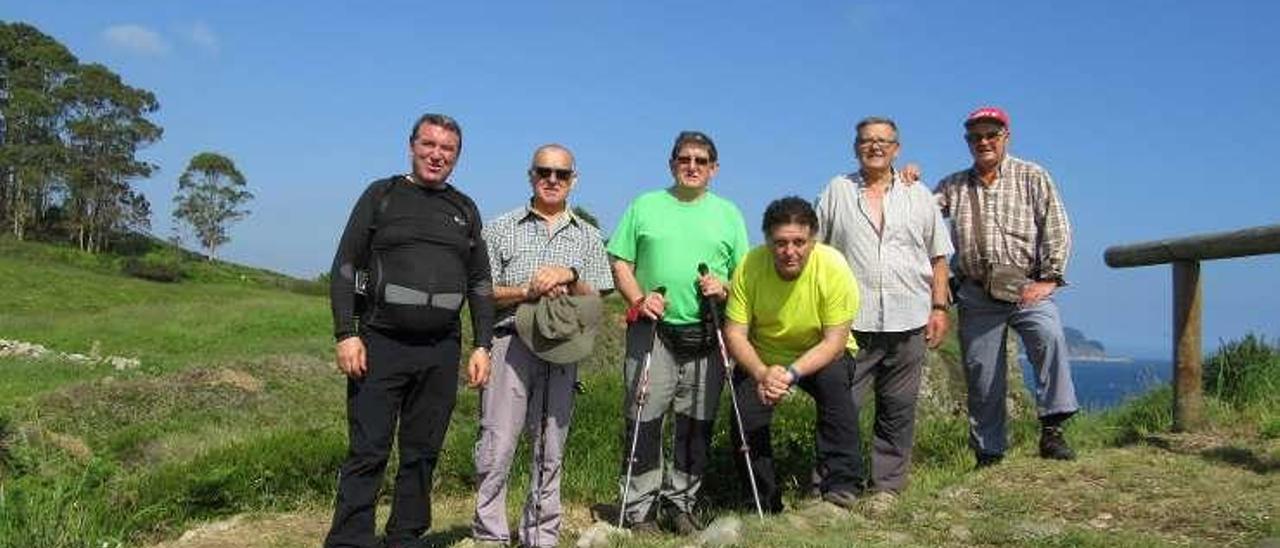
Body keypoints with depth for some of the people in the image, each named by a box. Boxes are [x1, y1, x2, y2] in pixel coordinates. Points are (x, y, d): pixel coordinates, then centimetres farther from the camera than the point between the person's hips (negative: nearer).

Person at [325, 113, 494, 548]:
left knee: (423, 453, 9)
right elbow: (345, 268, 1)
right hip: (381, 345, -3)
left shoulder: (465, 210, 15)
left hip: (441, 352, 3)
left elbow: (480, 284, 16)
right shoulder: (381, 196, 6)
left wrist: (482, 346, 7)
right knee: (367, 452, -4)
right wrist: (346, 334, -9)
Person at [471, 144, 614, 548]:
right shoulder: (500, 229, 8)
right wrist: (527, 291, -13)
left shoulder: (588, 237, 14)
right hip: (510, 343, -2)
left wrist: (569, 277, -10)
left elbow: (596, 300, 9)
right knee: (497, 445, -6)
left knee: (551, 449, 7)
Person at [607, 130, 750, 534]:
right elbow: (620, 262, 7)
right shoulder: (645, 206, 10)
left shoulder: (728, 213, 13)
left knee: (697, 425, 7)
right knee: (644, 422, -2)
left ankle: (682, 504, 22)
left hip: (706, 337, 2)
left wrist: (725, 289, -8)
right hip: (652, 332, -1)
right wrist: (639, 298, -10)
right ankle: (639, 509, 9)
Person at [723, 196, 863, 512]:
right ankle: (766, 506, 7)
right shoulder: (749, 267, -22)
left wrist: (792, 373, -38)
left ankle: (840, 486, -20)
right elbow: (734, 333, -19)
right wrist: (762, 373, -37)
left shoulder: (834, 268, -26)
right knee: (746, 417, -17)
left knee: (834, 379, -32)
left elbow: (834, 341, -23)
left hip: (822, 355, -1)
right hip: (761, 357, 2)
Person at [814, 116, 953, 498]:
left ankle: (888, 487, 17)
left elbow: (938, 257, 14)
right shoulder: (837, 192, 9)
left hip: (907, 322, 2)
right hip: (850, 322, -2)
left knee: (898, 410, 7)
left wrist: (939, 307, 5)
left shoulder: (919, 195, 13)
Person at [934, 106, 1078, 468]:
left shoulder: (1032, 177, 8)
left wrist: (1048, 280, -8)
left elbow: (1056, 229, 1)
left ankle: (1051, 428, -24)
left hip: (1026, 286, -2)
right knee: (981, 372, 2)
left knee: (1049, 337, -30)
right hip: (976, 295, 2)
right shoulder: (953, 186, 16)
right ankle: (988, 452, 14)